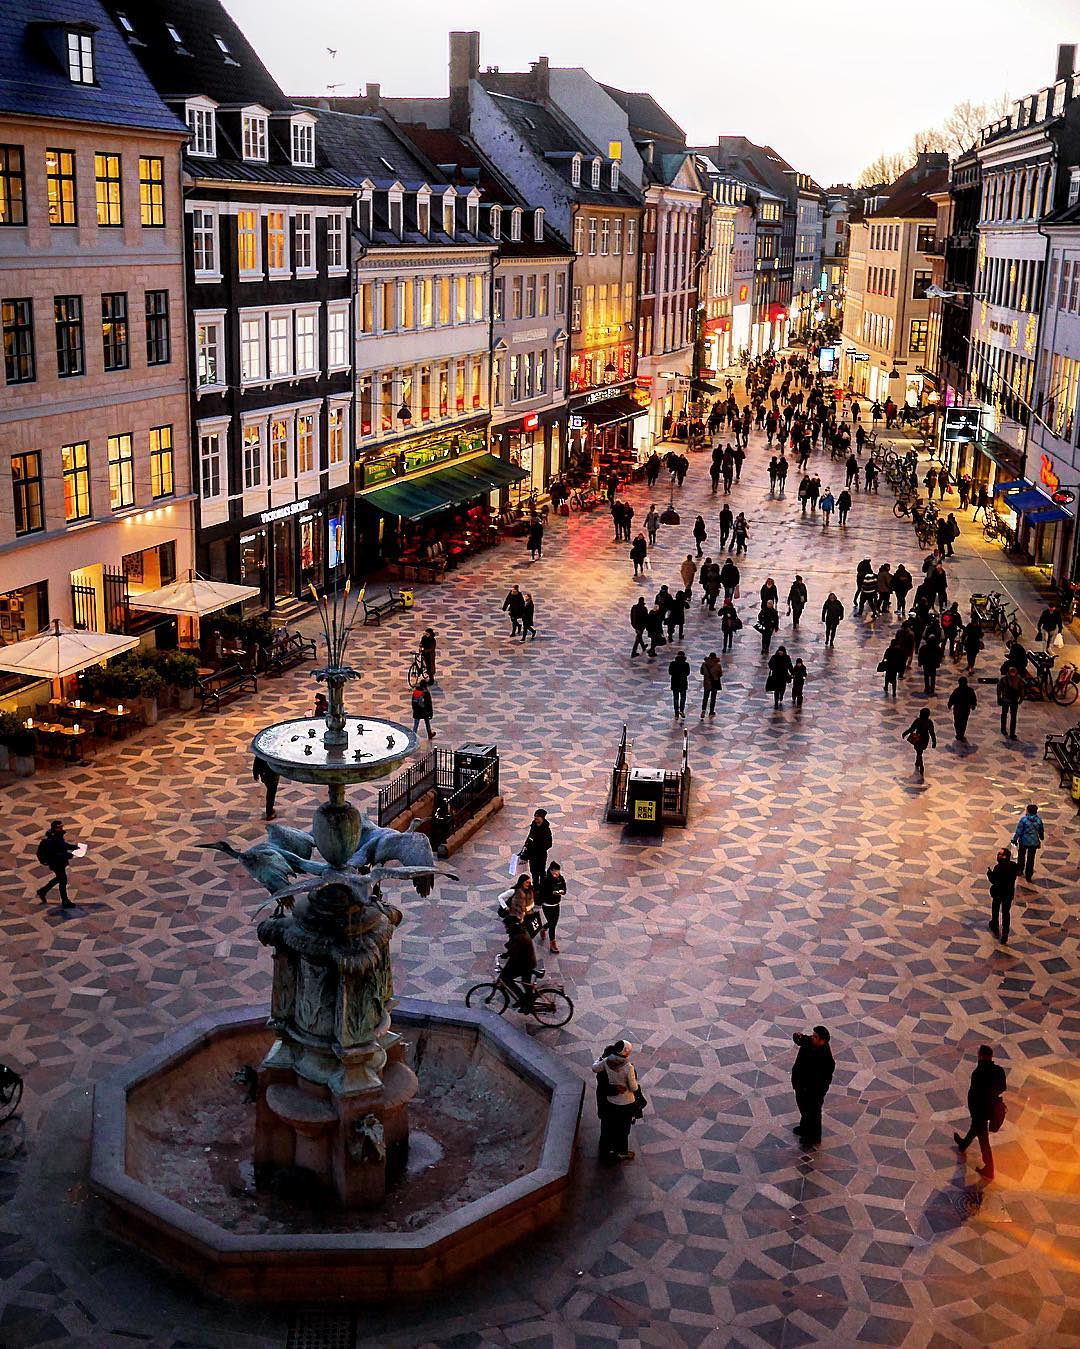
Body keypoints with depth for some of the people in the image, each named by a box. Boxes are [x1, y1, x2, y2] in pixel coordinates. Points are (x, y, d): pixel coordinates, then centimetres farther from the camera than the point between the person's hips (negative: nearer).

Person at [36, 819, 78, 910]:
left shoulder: (59, 836, -1)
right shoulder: (50, 840, -30)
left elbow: (63, 844, 17)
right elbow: (53, 854, -31)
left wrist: (73, 846, 2)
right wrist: (67, 855, -33)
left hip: (61, 862, 10)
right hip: (55, 863, -10)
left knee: (59, 878, 25)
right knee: (63, 880, 1)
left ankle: (42, 891, 41)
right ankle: (65, 902, 15)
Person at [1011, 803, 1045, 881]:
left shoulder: (1024, 819, -19)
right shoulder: (1039, 820, -9)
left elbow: (1018, 830, -15)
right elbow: (1041, 830, 7)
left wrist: (1015, 839, -3)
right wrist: (1041, 838, 26)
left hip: (1023, 841, -2)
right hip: (1034, 842, 2)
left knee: (1021, 856, 21)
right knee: (1031, 858, 11)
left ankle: (1020, 870, 37)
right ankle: (1028, 875, 17)